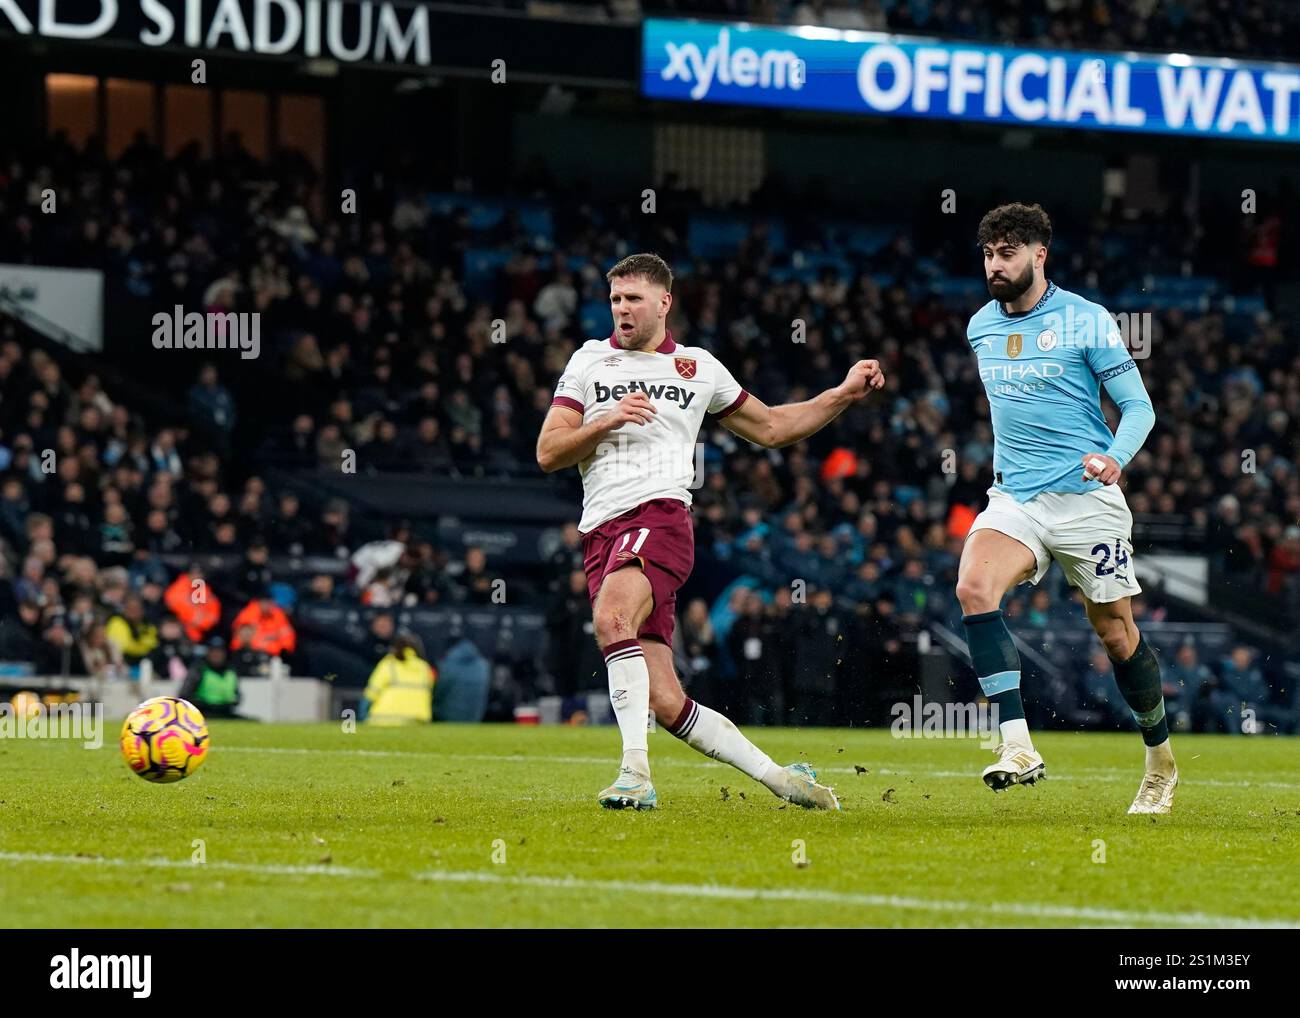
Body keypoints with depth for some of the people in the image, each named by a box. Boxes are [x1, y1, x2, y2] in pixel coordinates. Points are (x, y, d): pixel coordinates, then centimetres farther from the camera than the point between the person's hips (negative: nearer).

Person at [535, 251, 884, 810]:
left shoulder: (699, 367, 16)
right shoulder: (589, 361, 17)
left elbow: (770, 427, 29)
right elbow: (547, 452, 10)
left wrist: (844, 393, 21)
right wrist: (607, 421, -5)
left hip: (661, 517, -2)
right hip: (601, 532, 2)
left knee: (612, 617, -35)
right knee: (666, 703, -6)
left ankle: (636, 771, -37)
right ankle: (778, 776, 7)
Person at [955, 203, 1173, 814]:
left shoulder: (1086, 321, -5)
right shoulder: (981, 326, 10)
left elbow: (1138, 405, -5)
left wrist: (1115, 456, -23)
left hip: (1086, 497, -4)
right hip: (1014, 498, 4)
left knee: (1118, 636, 4)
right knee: (972, 588, -26)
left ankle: (1160, 764, 28)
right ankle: (1017, 748, -32)